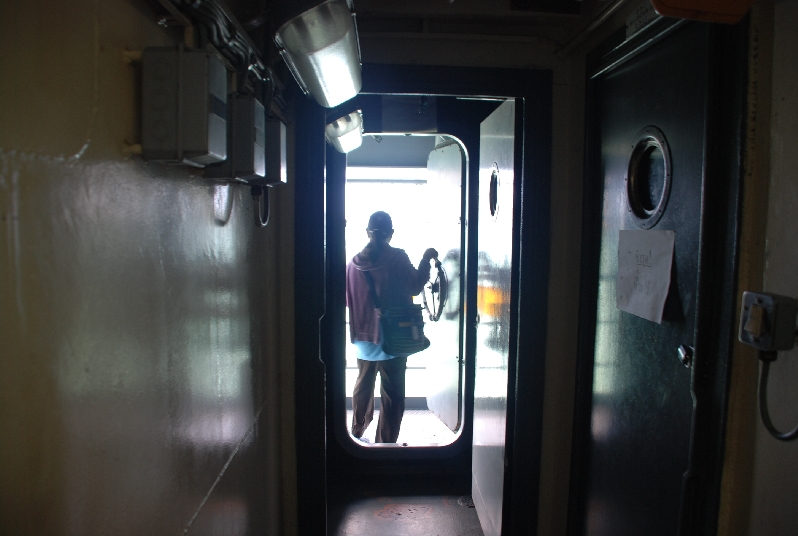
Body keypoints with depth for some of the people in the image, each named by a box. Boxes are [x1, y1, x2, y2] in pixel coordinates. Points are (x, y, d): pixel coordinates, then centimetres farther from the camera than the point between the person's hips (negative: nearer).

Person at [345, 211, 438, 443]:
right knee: (392, 393, 4)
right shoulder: (396, 257, -12)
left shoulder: (354, 262, 0)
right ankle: (386, 442, 8)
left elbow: (347, 300, 8)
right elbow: (415, 286, -4)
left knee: (363, 385, 22)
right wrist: (426, 259, 6)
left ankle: (358, 430, 38)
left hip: (364, 337, 5)